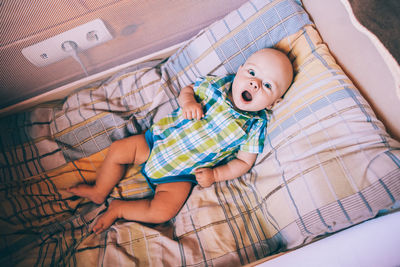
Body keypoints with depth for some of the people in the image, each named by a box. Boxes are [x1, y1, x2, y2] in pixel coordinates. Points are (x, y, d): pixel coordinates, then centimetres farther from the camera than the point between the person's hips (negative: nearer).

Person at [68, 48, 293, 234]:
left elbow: (244, 161, -6)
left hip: (182, 174, -3)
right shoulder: (218, 84, -9)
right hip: (161, 139, 4)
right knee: (117, 150, 3)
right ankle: (99, 192, 30)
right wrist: (188, 101, -18)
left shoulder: (255, 126, -14)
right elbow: (188, 89, 5)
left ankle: (118, 209, 10)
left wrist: (216, 174, -18)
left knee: (162, 212, -19)